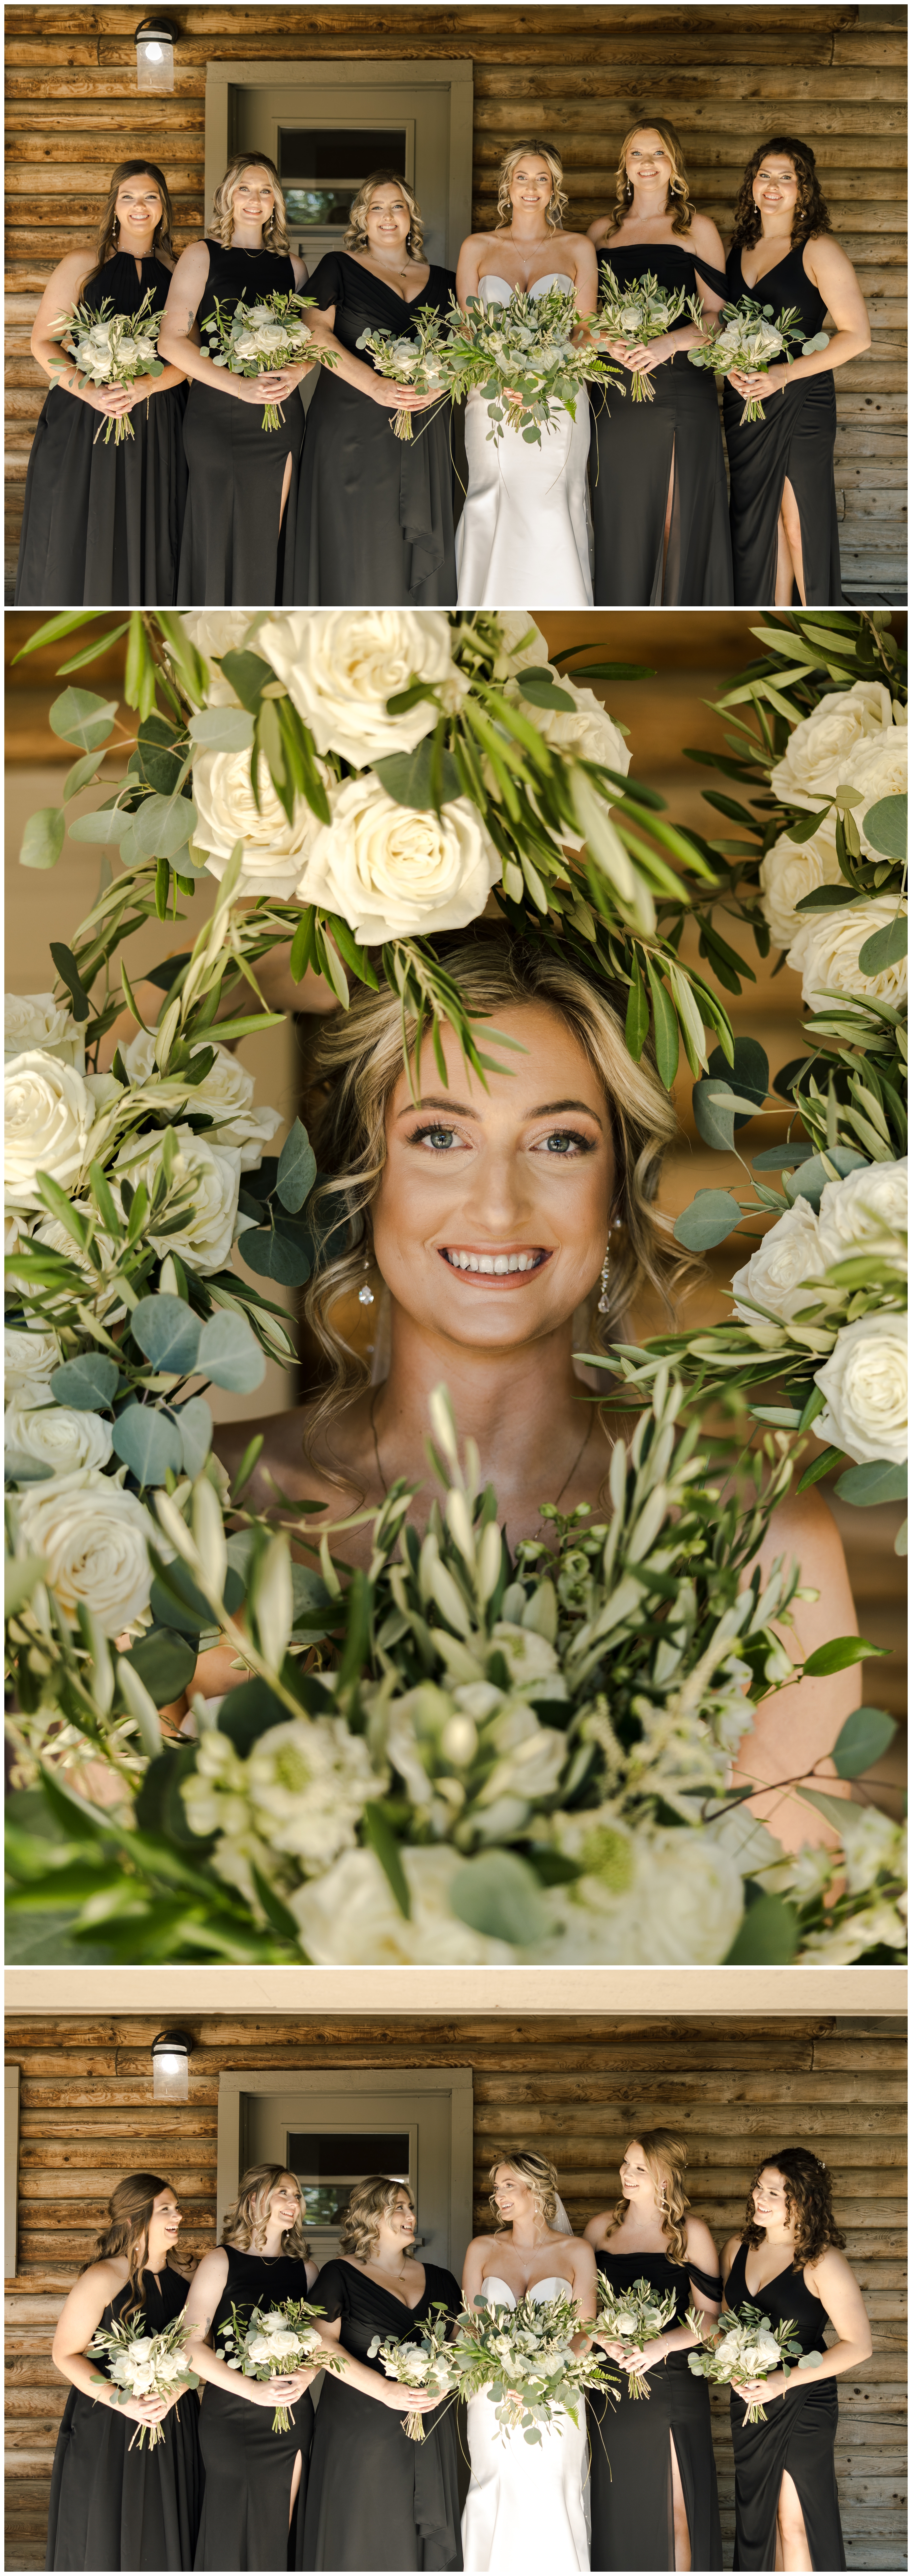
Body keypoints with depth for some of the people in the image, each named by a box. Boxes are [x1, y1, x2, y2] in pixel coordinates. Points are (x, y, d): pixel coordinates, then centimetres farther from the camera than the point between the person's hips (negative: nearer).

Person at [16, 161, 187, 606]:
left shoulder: (178, 274, 8)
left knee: (143, 547, 3)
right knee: (72, 547, 0)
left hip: (155, 430, 2)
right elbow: (43, 343, 0)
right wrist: (90, 392, -16)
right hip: (83, 422, -1)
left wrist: (146, 386, -17)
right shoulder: (82, 265, 2)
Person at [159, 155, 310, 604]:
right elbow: (173, 341, -8)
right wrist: (237, 385, -18)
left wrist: (297, 373, -8)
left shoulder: (291, 266, 12)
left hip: (282, 414, 4)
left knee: (268, 540, 5)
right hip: (219, 414, -4)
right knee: (221, 537, -2)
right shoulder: (202, 257, 0)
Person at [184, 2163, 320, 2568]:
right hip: (232, 2416, -4)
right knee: (234, 2531, -2)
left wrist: (307, 2376, -7)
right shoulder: (221, 2262, -3)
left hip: (294, 2413, 4)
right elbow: (193, 2345, -9)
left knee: (281, 2531, 4)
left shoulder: (305, 2270, 10)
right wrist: (251, 2389, -17)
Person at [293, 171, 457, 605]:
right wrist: (376, 385, -20)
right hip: (353, 428, -3)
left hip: (424, 434, 3)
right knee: (357, 549, -6)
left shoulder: (442, 283, 16)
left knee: (420, 552, 2)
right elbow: (317, 333, -7)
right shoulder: (340, 268, 6)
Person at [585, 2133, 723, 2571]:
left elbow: (708, 2317, -3)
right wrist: (607, 2341, -9)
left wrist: (661, 2345, -18)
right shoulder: (601, 2229, 7)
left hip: (673, 2383, -2)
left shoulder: (691, 2234, -2)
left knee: (677, 2505, 0)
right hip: (613, 2384, 2)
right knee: (619, 2504, 7)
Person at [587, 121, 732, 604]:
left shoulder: (697, 230, 5)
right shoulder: (602, 232, 14)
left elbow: (717, 318, 0)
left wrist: (669, 342, -18)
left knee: (683, 518, -4)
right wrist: (608, 342, -7)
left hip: (683, 391, -2)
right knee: (623, 522, 2)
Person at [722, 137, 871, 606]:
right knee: (758, 523, 8)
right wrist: (729, 365, -4)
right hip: (744, 404, 5)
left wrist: (784, 374, -18)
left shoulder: (818, 250, -7)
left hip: (800, 403, -5)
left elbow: (857, 336, -11)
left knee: (800, 523, -3)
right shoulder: (738, 248, 10)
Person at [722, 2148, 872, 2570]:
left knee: (795, 2524, -3)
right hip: (748, 2402, 6)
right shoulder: (738, 2249, 3)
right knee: (757, 2516, 15)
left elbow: (858, 2345, -15)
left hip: (803, 2405, -6)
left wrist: (784, 2381, -21)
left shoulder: (823, 2262, -15)